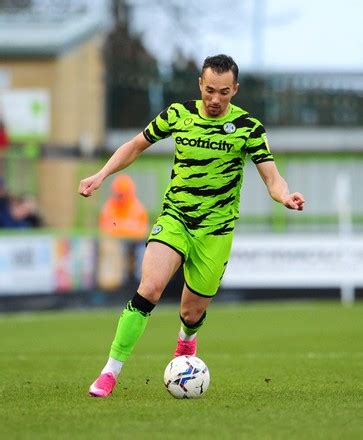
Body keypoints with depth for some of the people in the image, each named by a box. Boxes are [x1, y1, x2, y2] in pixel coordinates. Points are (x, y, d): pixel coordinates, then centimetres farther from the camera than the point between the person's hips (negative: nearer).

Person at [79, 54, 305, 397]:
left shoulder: (247, 128, -7)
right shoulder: (178, 114, -1)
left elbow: (272, 178, -10)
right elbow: (136, 146, 12)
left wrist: (285, 196, -33)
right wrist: (101, 175, 0)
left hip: (216, 229, 0)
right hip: (174, 218, 0)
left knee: (192, 312, 5)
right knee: (150, 287, -24)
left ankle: (187, 340, 46)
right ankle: (110, 372, -17)